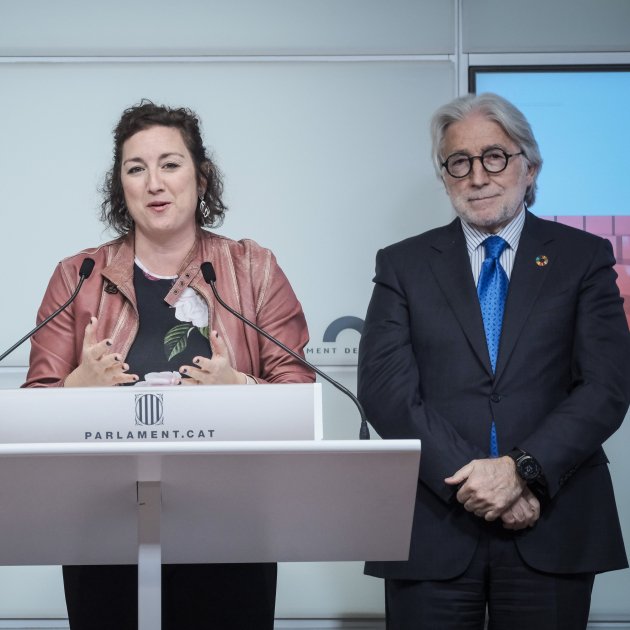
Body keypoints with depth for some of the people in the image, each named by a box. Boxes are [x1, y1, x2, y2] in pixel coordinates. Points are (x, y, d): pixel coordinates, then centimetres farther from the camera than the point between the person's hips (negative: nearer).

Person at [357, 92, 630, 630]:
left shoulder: (583, 257, 8)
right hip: (434, 532, 0)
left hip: (551, 531, 0)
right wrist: (471, 479, -13)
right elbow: (385, 389, -2)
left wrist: (522, 470, -14)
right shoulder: (403, 265, 9)